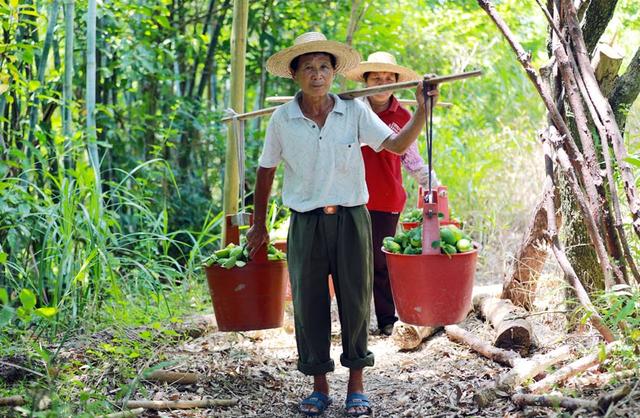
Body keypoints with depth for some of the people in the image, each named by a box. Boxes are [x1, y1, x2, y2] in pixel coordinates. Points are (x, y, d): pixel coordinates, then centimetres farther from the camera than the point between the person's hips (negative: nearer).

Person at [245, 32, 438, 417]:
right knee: (309, 305, 5)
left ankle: (357, 385, 17)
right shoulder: (282, 119, -1)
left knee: (355, 302, 4)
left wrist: (423, 112, -23)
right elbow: (266, 171, 10)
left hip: (351, 219, 0)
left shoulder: (354, 112, -2)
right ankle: (320, 386, 18)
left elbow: (397, 144, -8)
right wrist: (259, 225, 15)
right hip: (306, 223, 0)